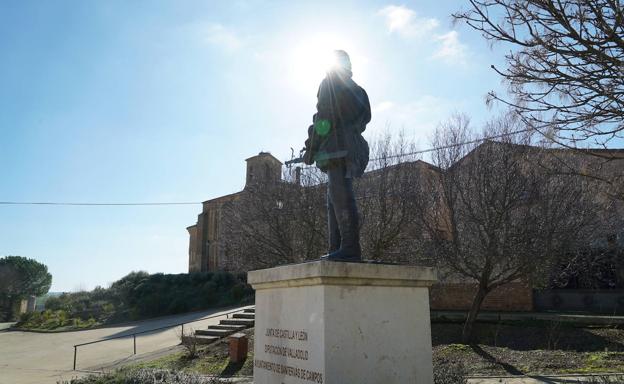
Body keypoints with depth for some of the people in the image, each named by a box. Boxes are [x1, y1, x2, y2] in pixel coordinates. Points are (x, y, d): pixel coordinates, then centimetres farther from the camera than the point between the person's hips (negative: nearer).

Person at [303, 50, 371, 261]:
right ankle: (336, 248, 4)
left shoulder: (330, 82, 3)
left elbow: (324, 116, -8)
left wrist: (311, 148, -7)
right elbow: (365, 116, 24)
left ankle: (350, 247, -22)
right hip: (349, 147, 9)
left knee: (341, 196, -16)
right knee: (335, 200, 7)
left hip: (335, 147, -9)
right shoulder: (355, 89, 26)